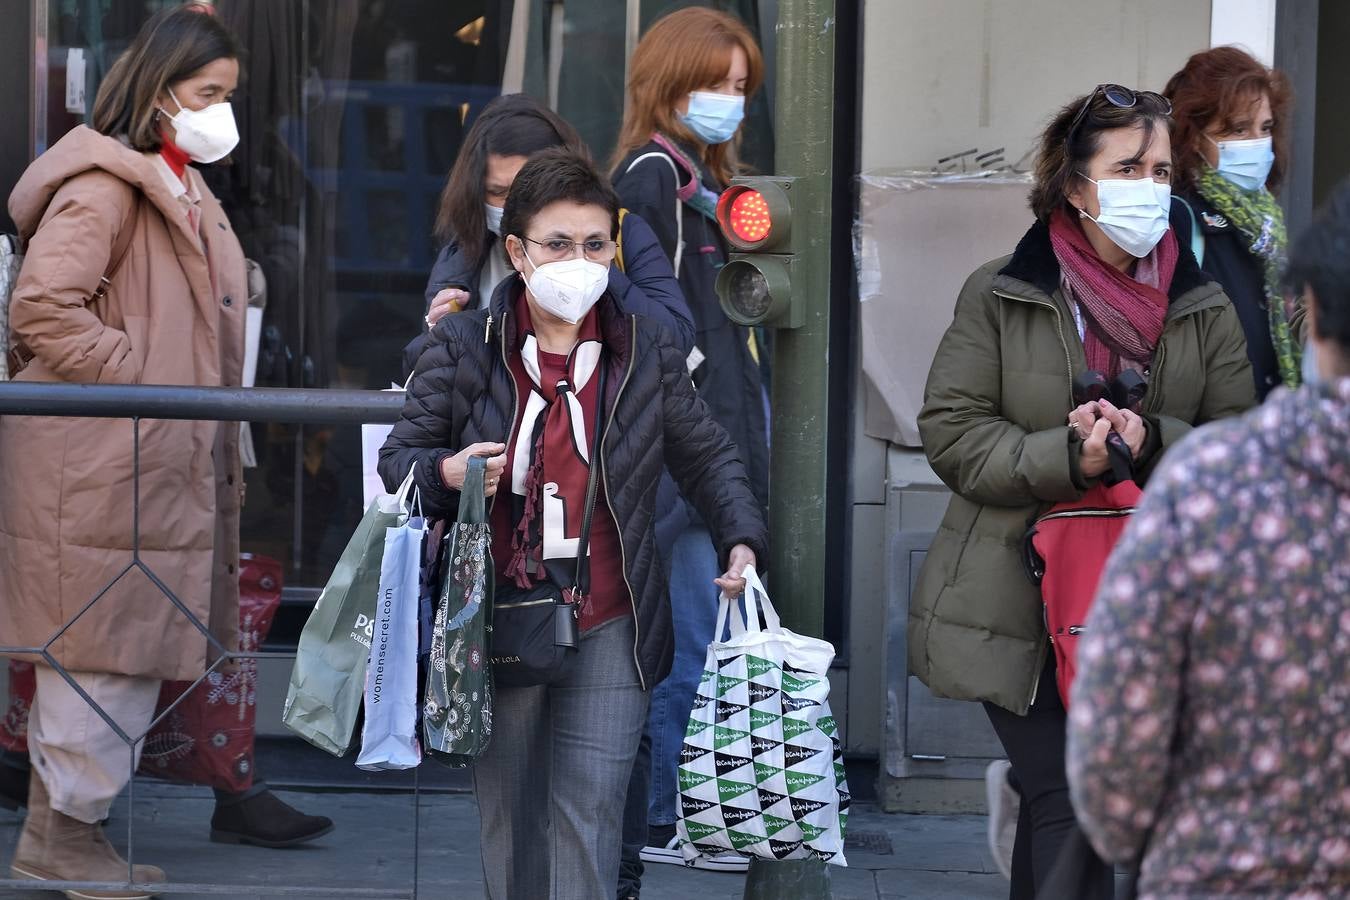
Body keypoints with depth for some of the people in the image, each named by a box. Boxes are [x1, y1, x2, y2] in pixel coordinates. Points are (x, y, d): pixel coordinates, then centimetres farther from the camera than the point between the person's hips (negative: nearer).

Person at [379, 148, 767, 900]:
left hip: (609, 631, 0)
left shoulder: (648, 352, 3)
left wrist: (743, 541, -2)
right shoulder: (463, 347, -1)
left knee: (590, 810, -8)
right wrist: (445, 473, -17)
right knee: (506, 808, 10)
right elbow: (398, 458, 5)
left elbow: (708, 457, 13)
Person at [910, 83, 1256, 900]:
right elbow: (951, 433, -5)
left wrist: (1151, 442, -18)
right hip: (1018, 610, -3)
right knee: (1065, 803, -12)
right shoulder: (997, 298, -2)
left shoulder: (1205, 310, 6)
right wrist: (1068, 458, -20)